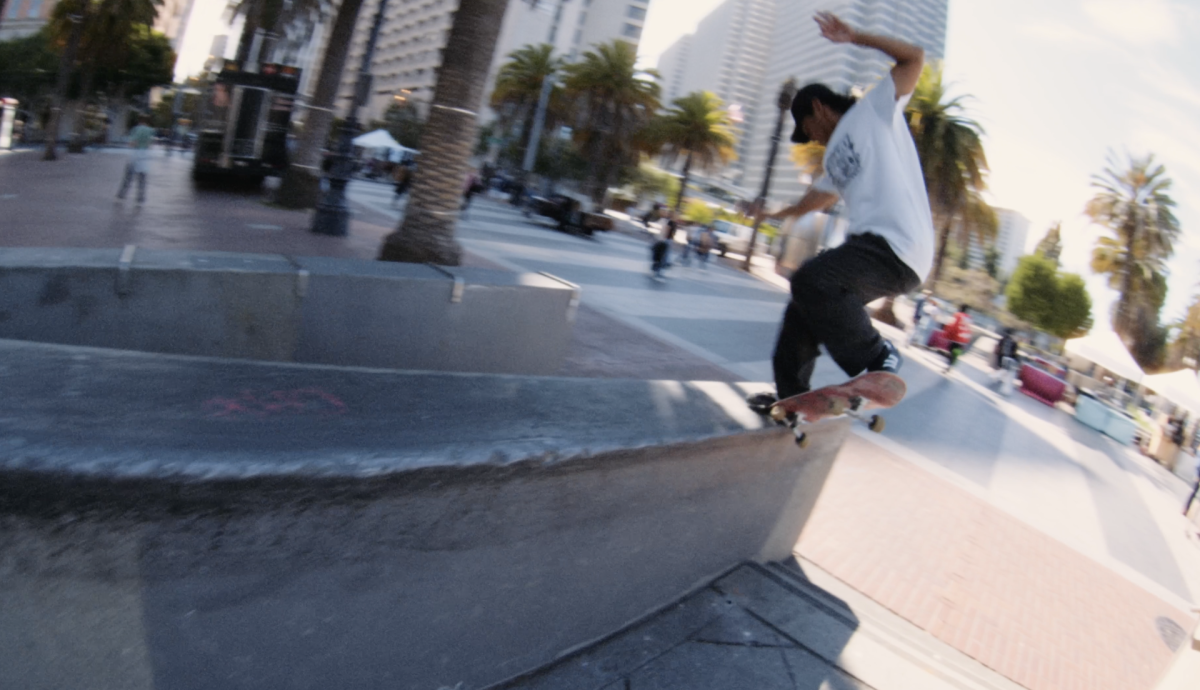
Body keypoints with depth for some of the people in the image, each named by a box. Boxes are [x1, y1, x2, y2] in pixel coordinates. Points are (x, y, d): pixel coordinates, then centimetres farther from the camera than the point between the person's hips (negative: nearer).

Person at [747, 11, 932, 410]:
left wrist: (854, 38, -4)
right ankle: (791, 395, 24)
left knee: (812, 281, -28)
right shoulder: (835, 155, 29)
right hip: (870, 242, 9)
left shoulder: (875, 111, 7)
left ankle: (878, 358, -13)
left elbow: (914, 58, -4)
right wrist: (778, 214, 60)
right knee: (806, 302, 13)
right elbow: (820, 198, 45)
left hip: (898, 248, -9)